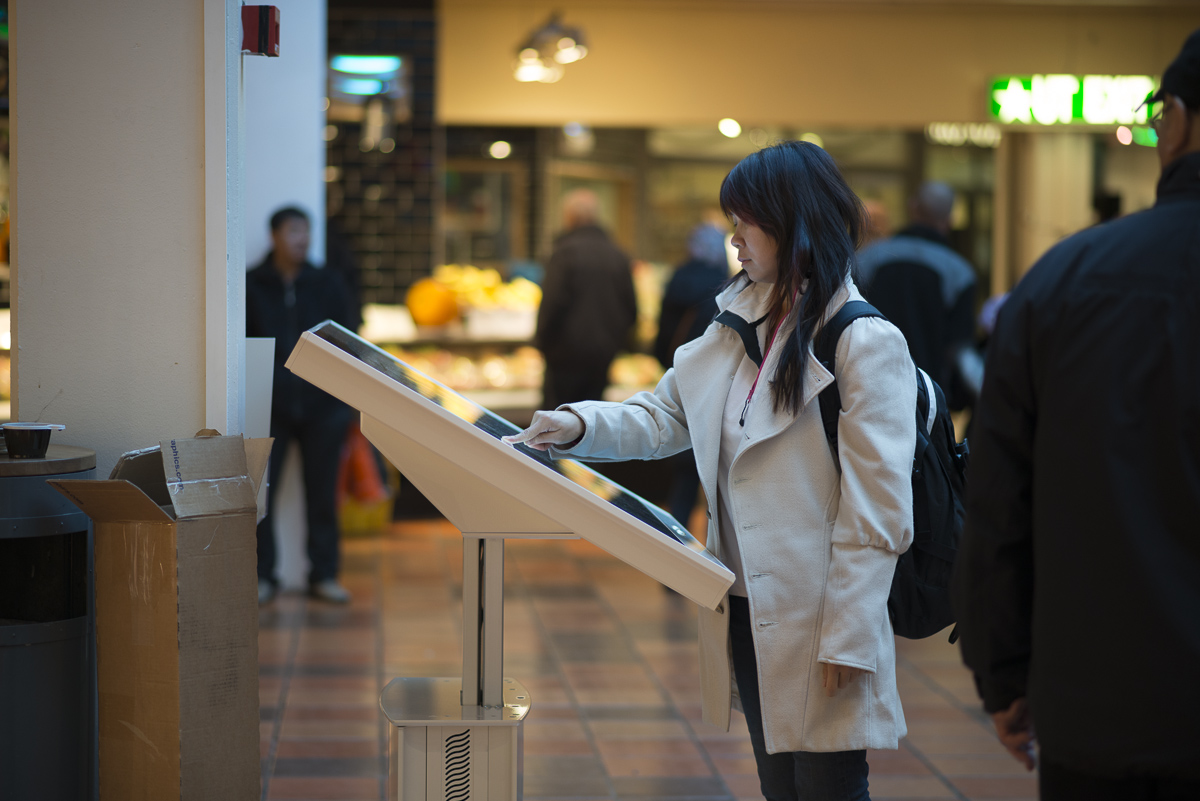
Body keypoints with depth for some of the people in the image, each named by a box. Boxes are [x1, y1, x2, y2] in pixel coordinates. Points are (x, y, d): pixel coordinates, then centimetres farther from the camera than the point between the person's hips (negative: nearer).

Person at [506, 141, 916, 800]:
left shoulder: (867, 343, -14)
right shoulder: (740, 326, 12)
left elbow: (877, 511, -16)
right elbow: (665, 414, 18)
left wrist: (845, 638, -18)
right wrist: (582, 426, -2)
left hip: (816, 620, -8)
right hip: (748, 613, 8)